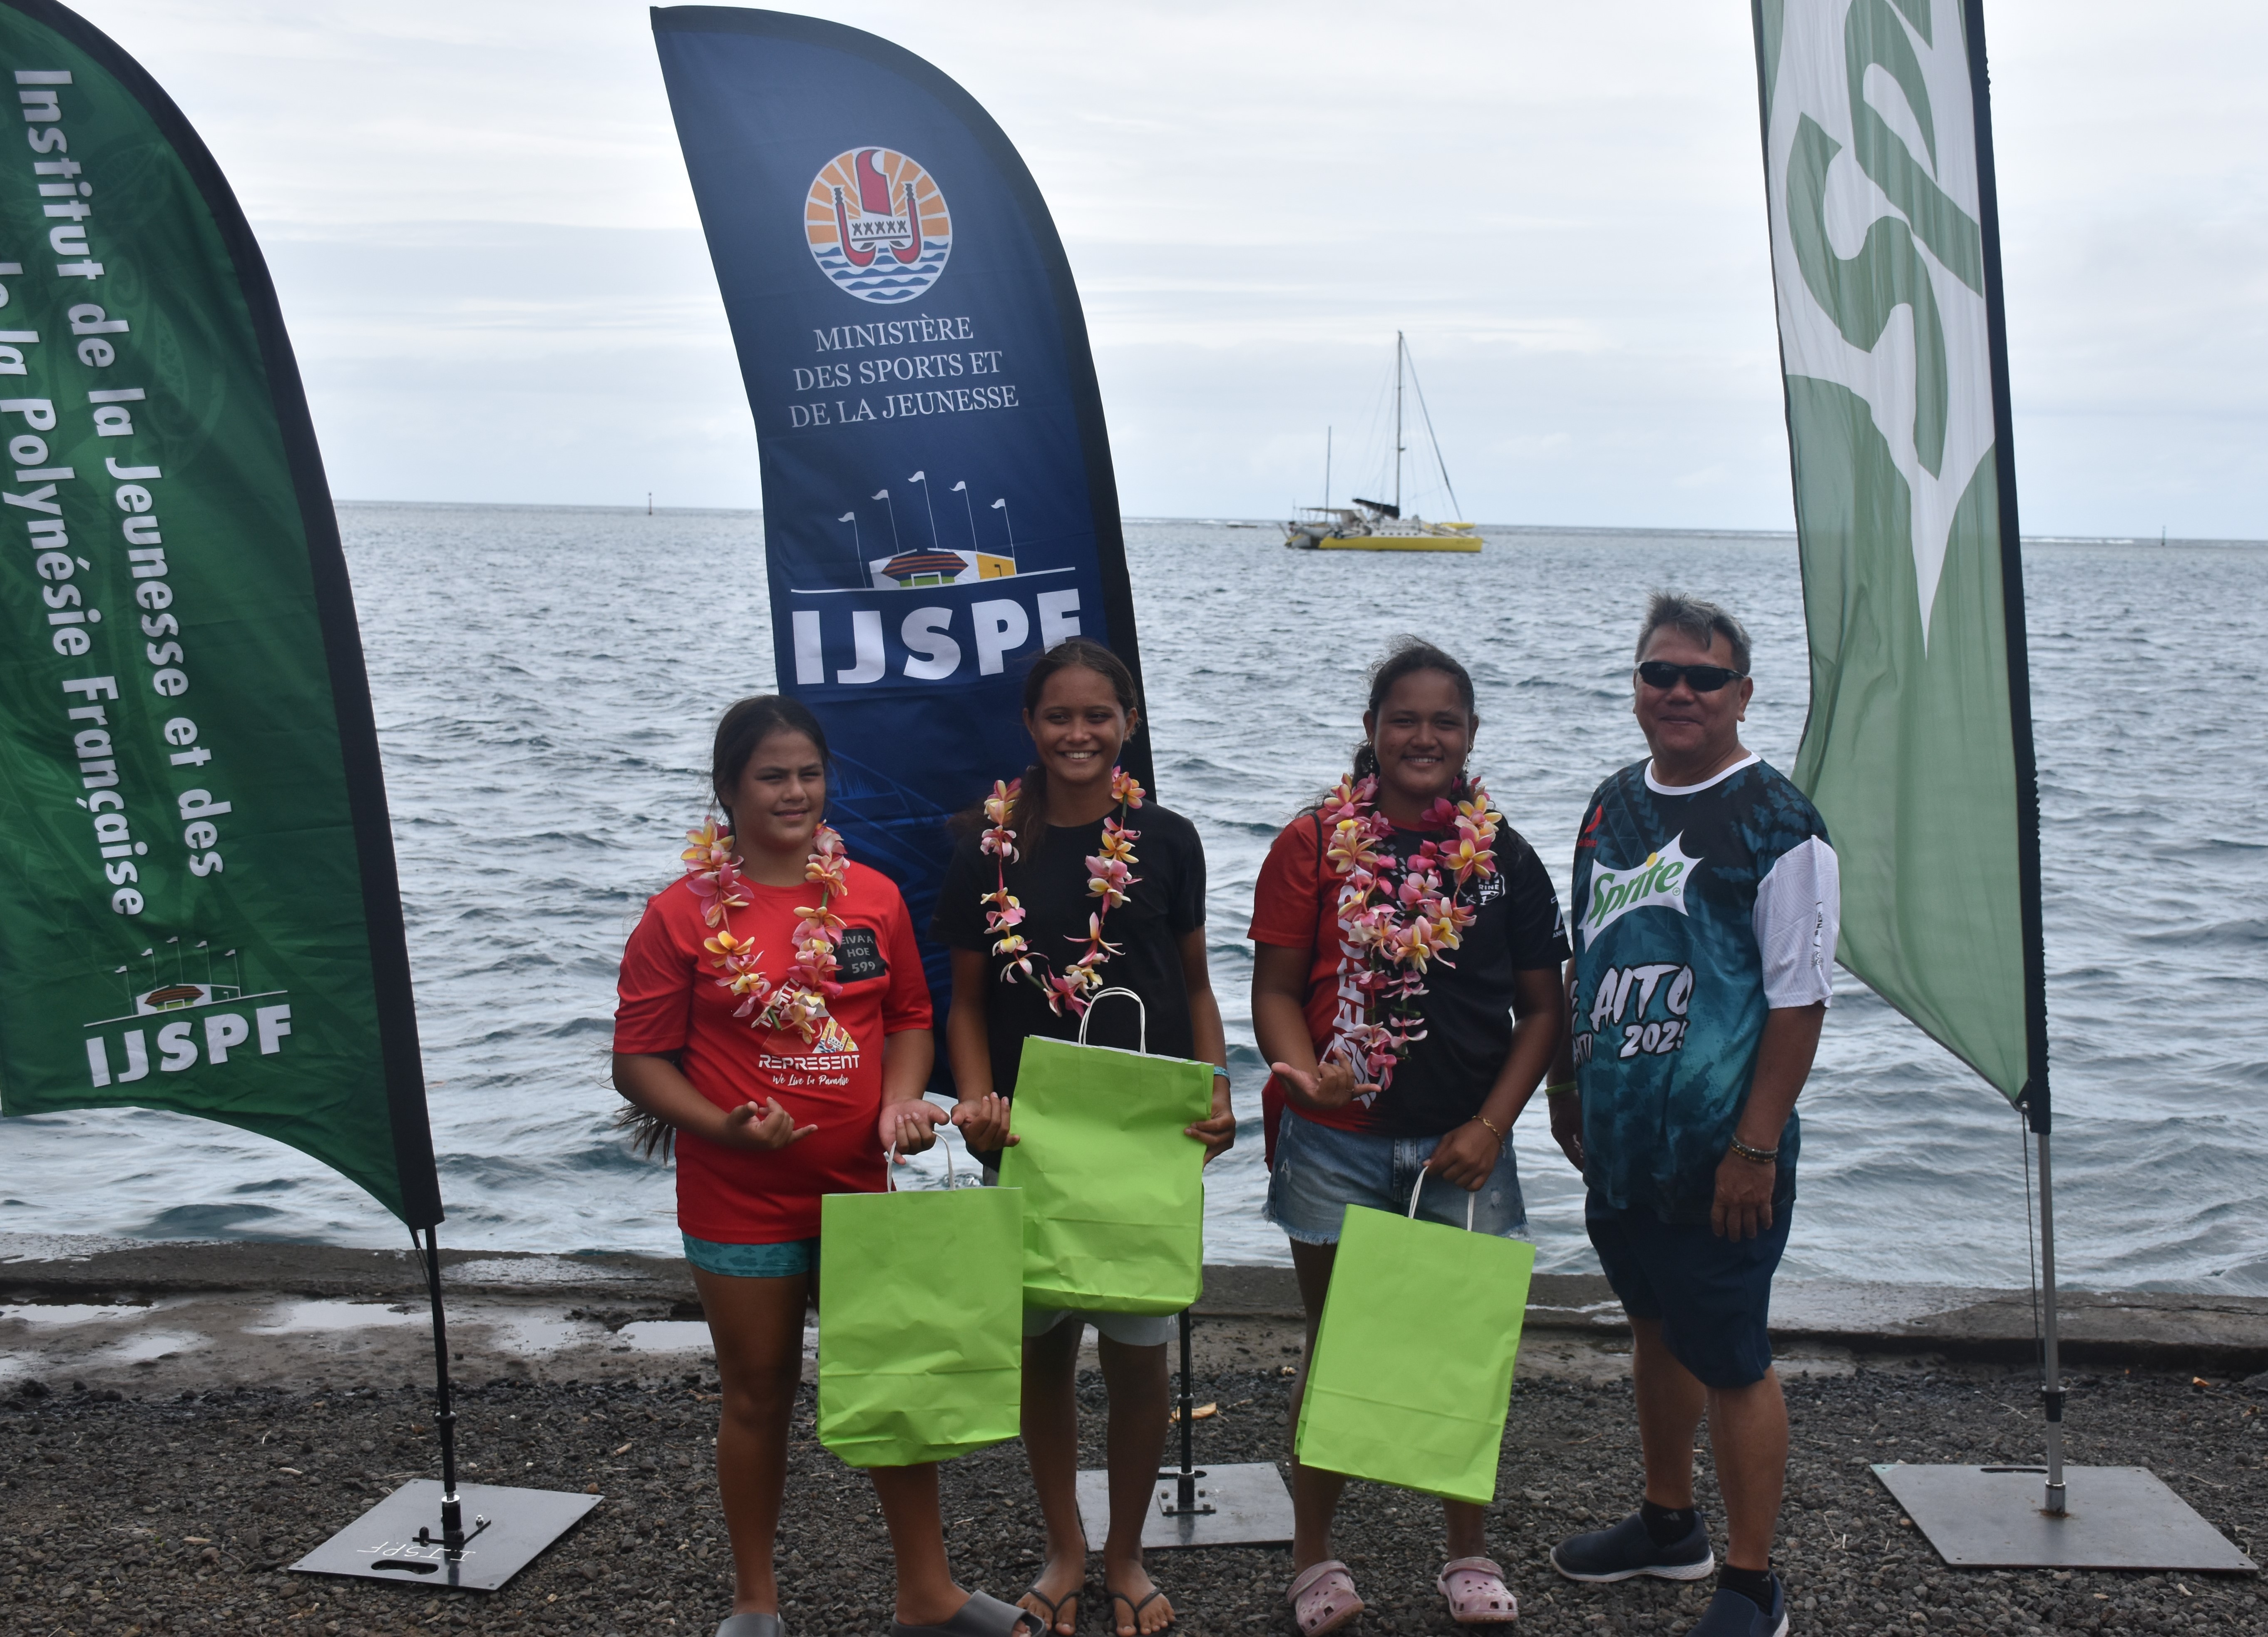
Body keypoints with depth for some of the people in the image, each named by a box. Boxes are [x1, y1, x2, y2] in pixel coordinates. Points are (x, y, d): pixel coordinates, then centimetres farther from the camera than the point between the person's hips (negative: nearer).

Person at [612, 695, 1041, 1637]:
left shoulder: (873, 897, 3)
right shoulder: (682, 915, -7)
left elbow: (910, 1018, 12)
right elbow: (639, 1060, -6)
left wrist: (901, 1101, -6)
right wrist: (726, 1126, -20)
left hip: (859, 1189, 3)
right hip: (740, 1202, -3)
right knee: (759, 1396, 10)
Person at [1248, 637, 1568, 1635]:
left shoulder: (1505, 857, 4)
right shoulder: (1316, 843, -1)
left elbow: (1541, 1007, 7)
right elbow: (1275, 988, -1)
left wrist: (1493, 1124, -4)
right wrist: (1303, 1070, -20)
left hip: (1463, 1144, 2)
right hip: (1336, 1142, -1)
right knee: (1335, 1345, 10)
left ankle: (1469, 1554, 27)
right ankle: (1314, 1556, 25)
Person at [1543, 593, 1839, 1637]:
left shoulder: (1774, 823, -13)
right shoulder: (1614, 805, 8)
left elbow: (1799, 1001, -15)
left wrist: (1756, 1148, -17)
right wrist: (1566, 1085, 16)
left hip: (1718, 1154, -7)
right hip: (1618, 1140, 7)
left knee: (1729, 1361, 2)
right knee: (1655, 1329, 21)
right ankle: (1671, 1526, 39)